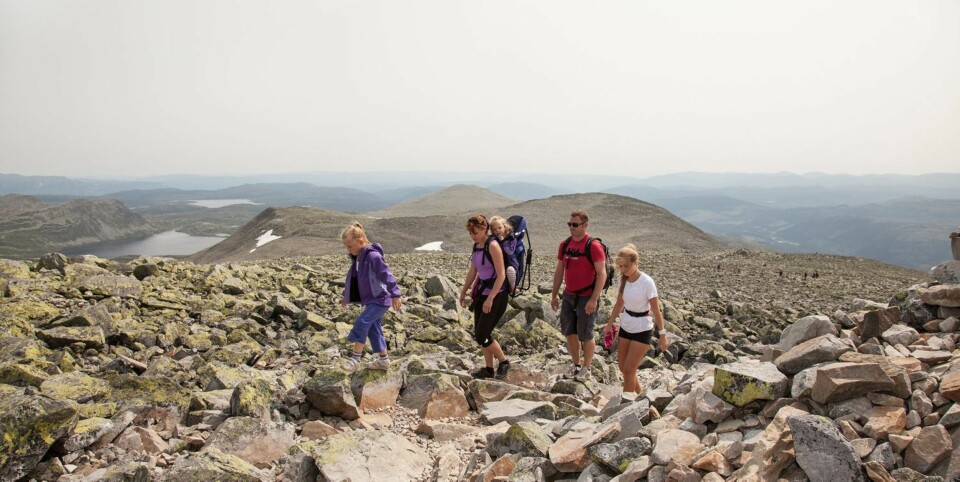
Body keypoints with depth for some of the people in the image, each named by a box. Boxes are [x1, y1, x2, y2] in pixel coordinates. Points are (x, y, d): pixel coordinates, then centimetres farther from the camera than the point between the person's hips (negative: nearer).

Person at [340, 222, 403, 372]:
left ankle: (356, 358, -11)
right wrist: (346, 296, 27)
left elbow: (387, 275, -24)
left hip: (380, 300, -10)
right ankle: (383, 360, 23)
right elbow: (352, 278, 21)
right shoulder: (357, 258, 8)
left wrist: (395, 295, -27)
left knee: (361, 323, -18)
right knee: (373, 328, 12)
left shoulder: (373, 256, -21)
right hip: (371, 300, 10)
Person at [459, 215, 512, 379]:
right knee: (479, 334, 10)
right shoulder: (476, 246, 7)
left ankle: (504, 362, 13)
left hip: (496, 295, -8)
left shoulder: (493, 245, -17)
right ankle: (488, 368, 22)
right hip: (481, 293, 8)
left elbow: (501, 275, -21)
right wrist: (464, 291, 20)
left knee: (482, 336, -6)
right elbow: (472, 271, 18)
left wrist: (490, 298, -23)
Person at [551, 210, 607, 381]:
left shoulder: (593, 246, -15)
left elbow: (602, 274, -17)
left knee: (585, 335, 4)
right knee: (569, 332, 12)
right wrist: (554, 295, 12)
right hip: (568, 296, 6)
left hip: (586, 298, -6)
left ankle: (586, 368, 22)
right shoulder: (565, 245, 4)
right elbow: (559, 271, 12)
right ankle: (576, 365, 29)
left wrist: (594, 300, -21)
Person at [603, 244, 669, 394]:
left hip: (642, 329, -6)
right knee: (622, 367, 12)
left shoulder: (647, 282, -21)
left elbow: (656, 310, -17)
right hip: (625, 326, 6)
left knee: (629, 369, -4)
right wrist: (609, 324, 8)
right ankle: (639, 395, 34)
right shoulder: (623, 279, -4)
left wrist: (662, 335, -14)